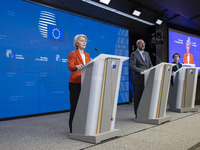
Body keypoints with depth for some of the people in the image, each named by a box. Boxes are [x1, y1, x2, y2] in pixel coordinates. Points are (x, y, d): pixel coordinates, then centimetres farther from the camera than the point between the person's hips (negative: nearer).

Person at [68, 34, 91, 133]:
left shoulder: (87, 55, 21)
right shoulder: (72, 54, 4)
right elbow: (70, 66, -11)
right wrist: (77, 67, -31)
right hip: (75, 83, -5)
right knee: (75, 105, -5)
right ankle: (73, 128, 4)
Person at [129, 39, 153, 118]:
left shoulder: (147, 54, 19)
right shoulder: (134, 54, -3)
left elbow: (150, 65, 20)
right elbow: (132, 66, -13)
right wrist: (141, 71, -21)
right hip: (138, 79, -6)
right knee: (137, 97, 0)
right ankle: (137, 114, 9)